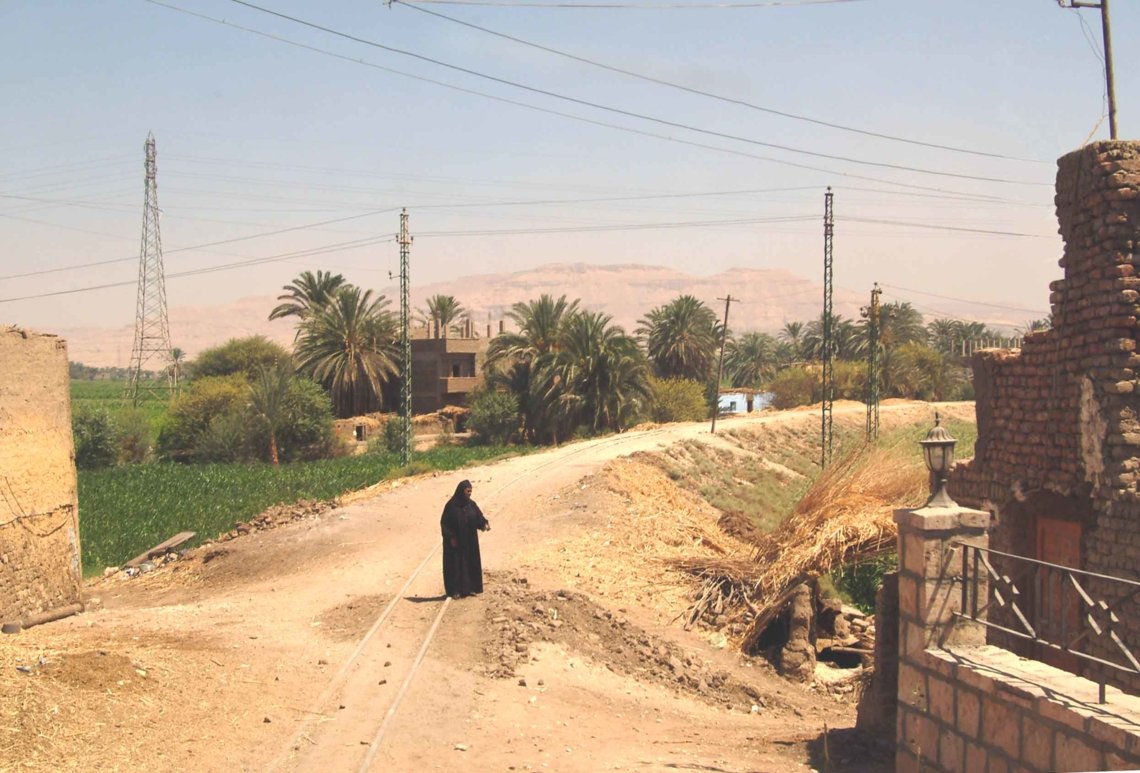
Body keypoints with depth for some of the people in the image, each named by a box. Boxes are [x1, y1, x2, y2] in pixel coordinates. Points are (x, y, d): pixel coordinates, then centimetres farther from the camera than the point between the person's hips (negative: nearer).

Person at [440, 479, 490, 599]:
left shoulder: (471, 504, 3)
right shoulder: (451, 505, -12)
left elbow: (479, 517, 2)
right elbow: (444, 522, -10)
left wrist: (485, 524, -20)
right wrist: (451, 537, -16)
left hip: (470, 541, 6)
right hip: (455, 541, -5)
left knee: (471, 562, 8)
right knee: (455, 564, -1)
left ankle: (469, 588, 17)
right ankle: (455, 590, 6)